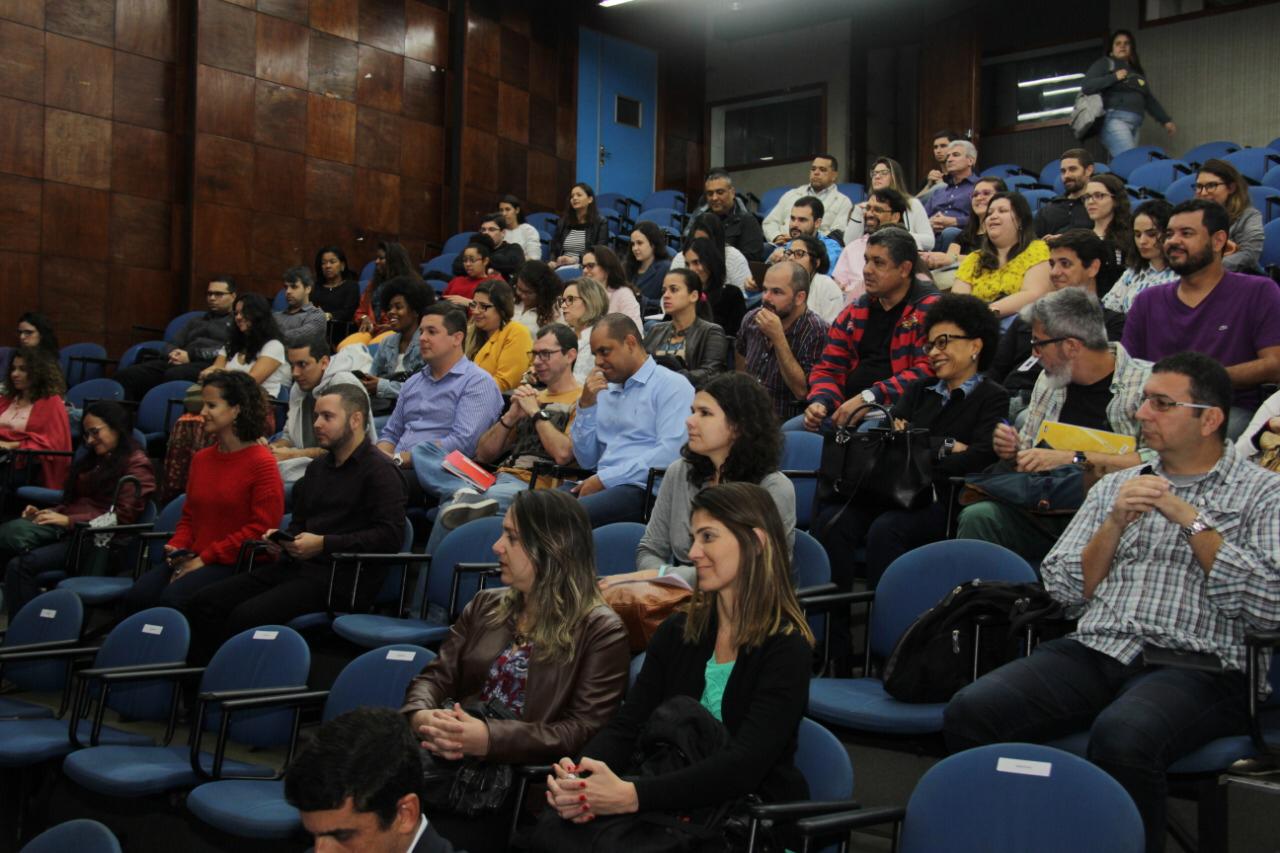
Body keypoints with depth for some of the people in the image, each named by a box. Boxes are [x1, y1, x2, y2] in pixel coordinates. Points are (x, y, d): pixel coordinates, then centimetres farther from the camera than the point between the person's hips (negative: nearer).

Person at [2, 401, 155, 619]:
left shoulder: (136, 465, 3)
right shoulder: (90, 460, 30)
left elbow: (122, 516, -8)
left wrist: (69, 520, -13)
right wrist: (46, 513, 7)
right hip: (64, 528, 7)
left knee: (21, 565, -28)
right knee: (9, 531, -26)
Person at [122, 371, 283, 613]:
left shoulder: (262, 464, -6)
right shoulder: (201, 459, 18)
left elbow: (262, 528, -12)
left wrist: (205, 558, -12)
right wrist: (177, 548, 3)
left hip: (235, 564, -7)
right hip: (193, 560, 7)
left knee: (172, 599, -29)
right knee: (137, 596, -18)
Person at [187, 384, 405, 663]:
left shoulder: (380, 470, -4)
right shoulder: (318, 467, 24)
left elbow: (391, 535, -16)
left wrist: (324, 544, -16)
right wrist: (282, 538, 10)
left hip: (341, 578, -9)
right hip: (295, 565, 9)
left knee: (247, 616, -27)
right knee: (204, 602, -8)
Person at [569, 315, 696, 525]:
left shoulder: (672, 385, 0)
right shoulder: (605, 391, 23)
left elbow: (670, 453, -14)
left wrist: (604, 478, -14)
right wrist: (586, 404, 6)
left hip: (642, 489, -6)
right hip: (602, 485, 6)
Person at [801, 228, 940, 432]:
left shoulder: (930, 309, -3)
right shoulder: (854, 311, 16)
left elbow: (928, 371, -15)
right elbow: (828, 368, 17)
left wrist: (868, 397, -21)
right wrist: (820, 402, -6)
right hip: (846, 408, 6)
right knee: (787, 431, -14)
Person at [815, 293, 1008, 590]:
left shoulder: (993, 398, 8)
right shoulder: (921, 388, 25)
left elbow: (978, 459, -8)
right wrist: (946, 446, -4)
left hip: (942, 501, -4)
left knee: (885, 529, -34)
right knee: (831, 519, -25)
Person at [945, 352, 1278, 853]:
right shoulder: (1116, 487, 21)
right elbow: (1063, 593, 14)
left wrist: (1191, 521, -8)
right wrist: (1115, 524, 0)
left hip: (1197, 666, -4)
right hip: (1095, 651, 4)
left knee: (1122, 737, -38)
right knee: (971, 711, -23)